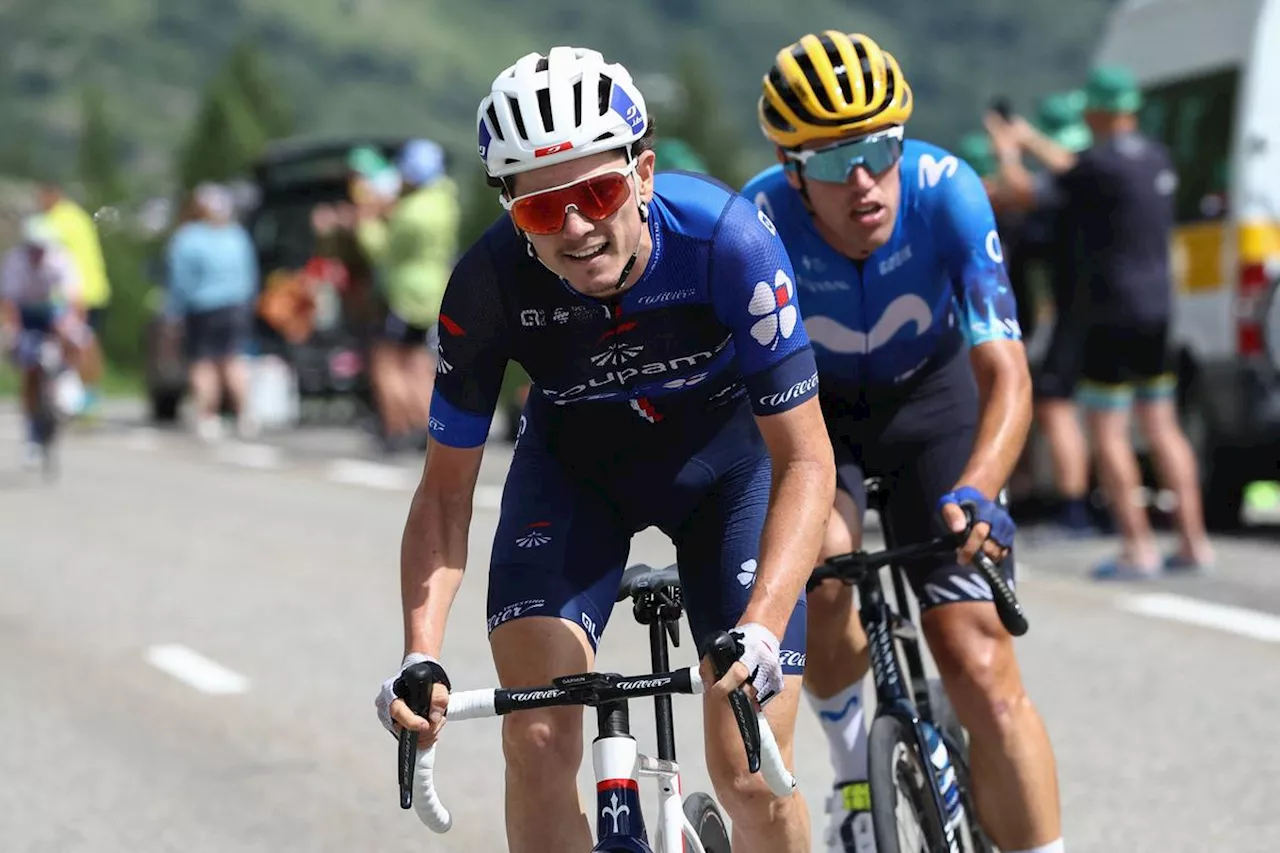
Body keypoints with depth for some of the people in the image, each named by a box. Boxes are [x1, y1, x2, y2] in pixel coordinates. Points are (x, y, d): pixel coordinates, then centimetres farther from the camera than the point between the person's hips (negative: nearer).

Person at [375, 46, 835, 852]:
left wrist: (760, 630, -44)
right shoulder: (489, 283, -28)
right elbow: (447, 489, -17)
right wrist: (420, 654, -32)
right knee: (537, 738, -17)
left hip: (725, 456, -1)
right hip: (575, 464, 2)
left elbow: (805, 462, -31)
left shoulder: (727, 237, -34)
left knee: (749, 775, -10)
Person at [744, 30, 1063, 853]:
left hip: (930, 395, 0)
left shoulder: (946, 192, -31)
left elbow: (1005, 375, -34)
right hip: (809, 407, 0)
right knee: (817, 573, -29)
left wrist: (973, 493, -52)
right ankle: (853, 768, 0)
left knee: (981, 668, -11)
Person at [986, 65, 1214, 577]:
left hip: (1114, 314, -8)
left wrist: (1008, 155, 8)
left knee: (1107, 430, -2)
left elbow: (1026, 193, -11)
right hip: (1158, 311, 8)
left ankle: (1137, 547, -5)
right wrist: (1032, 141, 32)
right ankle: (1193, 540, 12)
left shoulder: (1101, 165, -17)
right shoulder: (1156, 159, 9)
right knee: (1161, 425, 13)